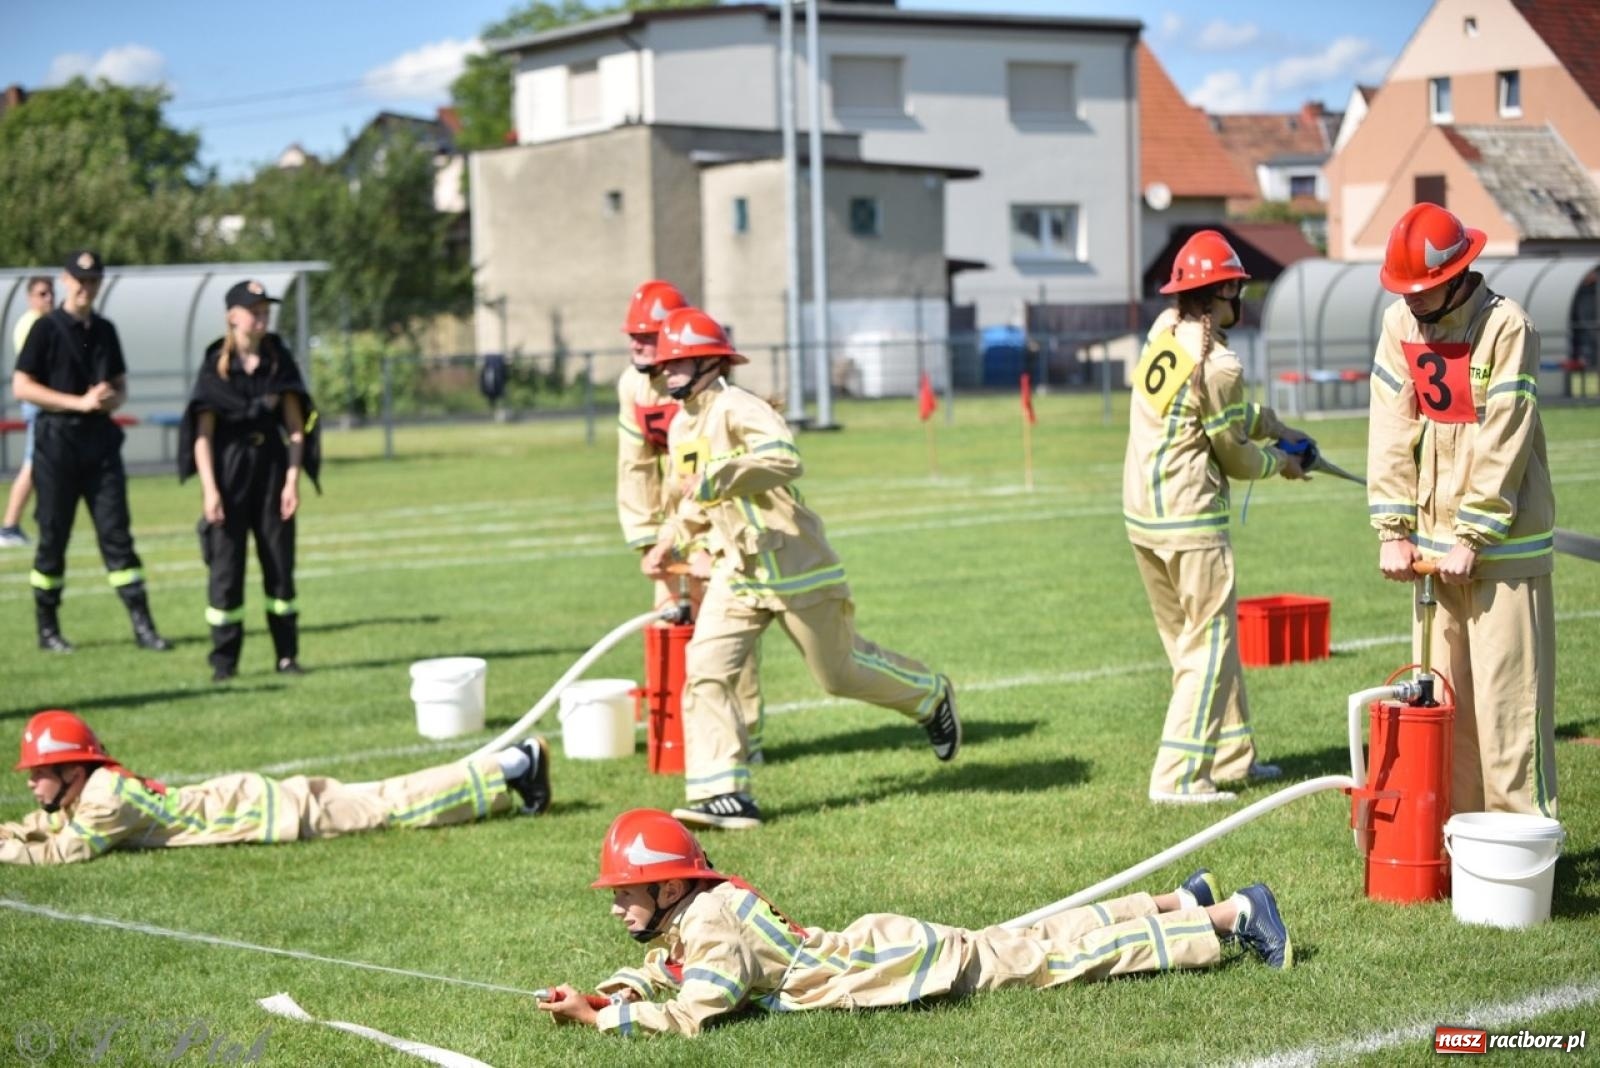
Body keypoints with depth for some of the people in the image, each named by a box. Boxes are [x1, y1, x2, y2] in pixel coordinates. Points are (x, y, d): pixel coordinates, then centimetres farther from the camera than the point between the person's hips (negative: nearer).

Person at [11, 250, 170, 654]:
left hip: (101, 439, 4)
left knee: (116, 533, 1)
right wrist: (79, 402, -16)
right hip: (58, 439, -4)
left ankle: (142, 625, -1)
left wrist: (112, 398, -6)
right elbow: (21, 387, -9)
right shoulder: (47, 329, -4)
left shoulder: (105, 330, 12)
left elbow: (120, 384, 19)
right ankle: (47, 630, 11)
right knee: (53, 537, 1)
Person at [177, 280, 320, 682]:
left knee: (280, 562, 4)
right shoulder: (216, 365, -3)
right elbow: (203, 432, -6)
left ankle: (286, 654, 12)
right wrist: (209, 489, -12)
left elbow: (295, 424, 3)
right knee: (225, 565, -1)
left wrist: (293, 479, -4)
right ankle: (224, 660, 6)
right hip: (229, 467, -2)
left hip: (272, 466, 2)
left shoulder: (279, 360, 4)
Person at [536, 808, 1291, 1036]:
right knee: (1038, 944, 20)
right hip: (876, 946, 7)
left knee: (1060, 957, 0)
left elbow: (689, 1015, -32)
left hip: (900, 963, -7)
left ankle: (1230, 915, 6)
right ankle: (1180, 903, 33)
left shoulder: (710, 926, -24)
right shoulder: (683, 918, 3)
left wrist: (592, 1018, -30)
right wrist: (615, 990, -3)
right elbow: (656, 975, 18)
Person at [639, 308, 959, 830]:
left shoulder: (737, 408, -20)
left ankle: (931, 696, 36)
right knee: (704, 670, -10)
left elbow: (784, 458, -39)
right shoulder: (681, 425, 9)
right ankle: (723, 794, -10)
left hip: (796, 568, -7)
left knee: (840, 672, 8)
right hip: (738, 572, 7)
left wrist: (717, 476, -40)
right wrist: (670, 542, 14)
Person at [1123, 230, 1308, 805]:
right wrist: (1279, 462, 11)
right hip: (1191, 522, -9)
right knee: (1210, 644, -2)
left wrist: (1272, 424, 13)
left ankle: (1232, 756, 26)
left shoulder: (1163, 333, 5)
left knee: (1189, 638, 16)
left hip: (1141, 516, 9)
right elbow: (1234, 456, -6)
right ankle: (1179, 776, -5)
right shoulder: (1218, 364, -18)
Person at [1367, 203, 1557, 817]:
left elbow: (1503, 445, -15)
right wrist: (1394, 531, -3)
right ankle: (1453, 824, 18)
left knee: (1507, 696, -5)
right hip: (1434, 542, 6)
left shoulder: (1506, 327, -12)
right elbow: (1391, 432, 3)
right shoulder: (1400, 324, 5)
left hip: (1502, 542, -6)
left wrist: (1471, 539, -16)